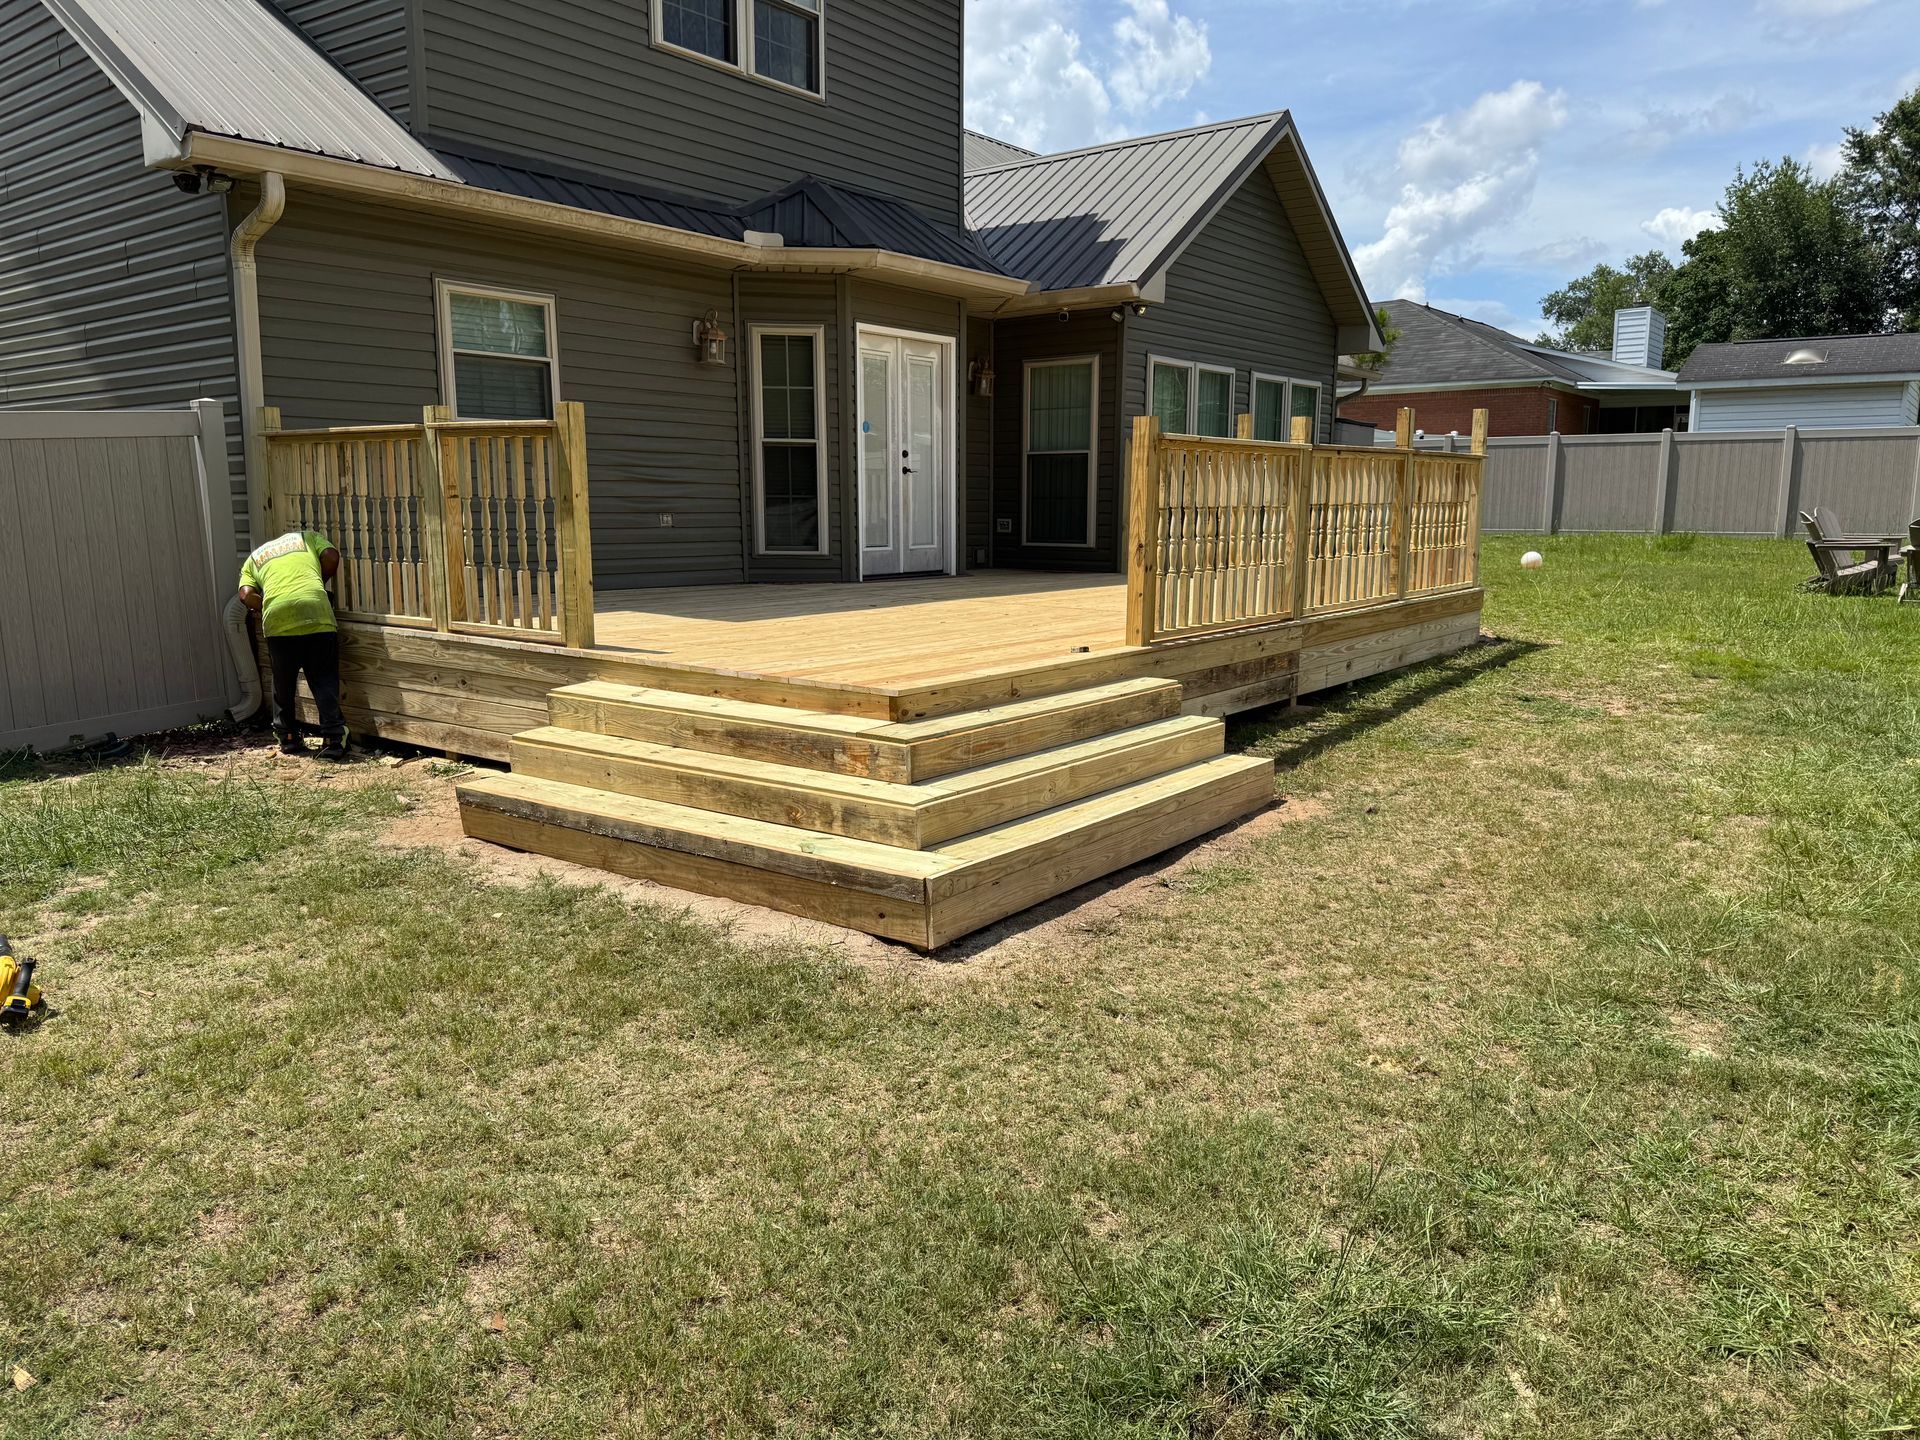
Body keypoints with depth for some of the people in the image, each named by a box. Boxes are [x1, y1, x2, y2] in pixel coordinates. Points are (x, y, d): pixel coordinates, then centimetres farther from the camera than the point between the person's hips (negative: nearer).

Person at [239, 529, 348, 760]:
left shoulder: (254, 558, 30)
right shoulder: (308, 537, 29)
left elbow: (246, 596, 11)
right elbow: (331, 557, 8)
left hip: (277, 618, 1)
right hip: (316, 610, -1)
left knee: (283, 683, 19)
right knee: (325, 681, 5)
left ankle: (288, 738, 25)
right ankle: (333, 740, -3)